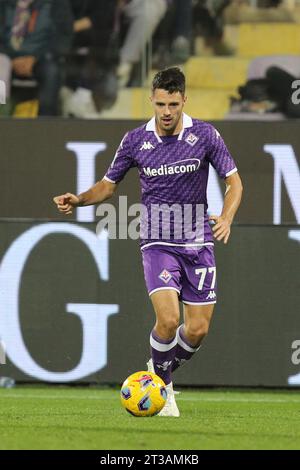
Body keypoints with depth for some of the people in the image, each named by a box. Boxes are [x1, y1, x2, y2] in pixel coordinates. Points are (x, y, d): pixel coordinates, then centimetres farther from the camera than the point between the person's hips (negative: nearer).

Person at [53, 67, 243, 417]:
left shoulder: (205, 135, -4)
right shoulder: (135, 141, -2)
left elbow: (234, 182, 0)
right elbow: (109, 184, 10)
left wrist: (226, 217, -18)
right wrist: (78, 200, -9)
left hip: (198, 243, 1)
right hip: (158, 243, -1)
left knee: (198, 329, 0)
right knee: (168, 319, -20)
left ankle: (162, 373, 30)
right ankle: (161, 384, 5)